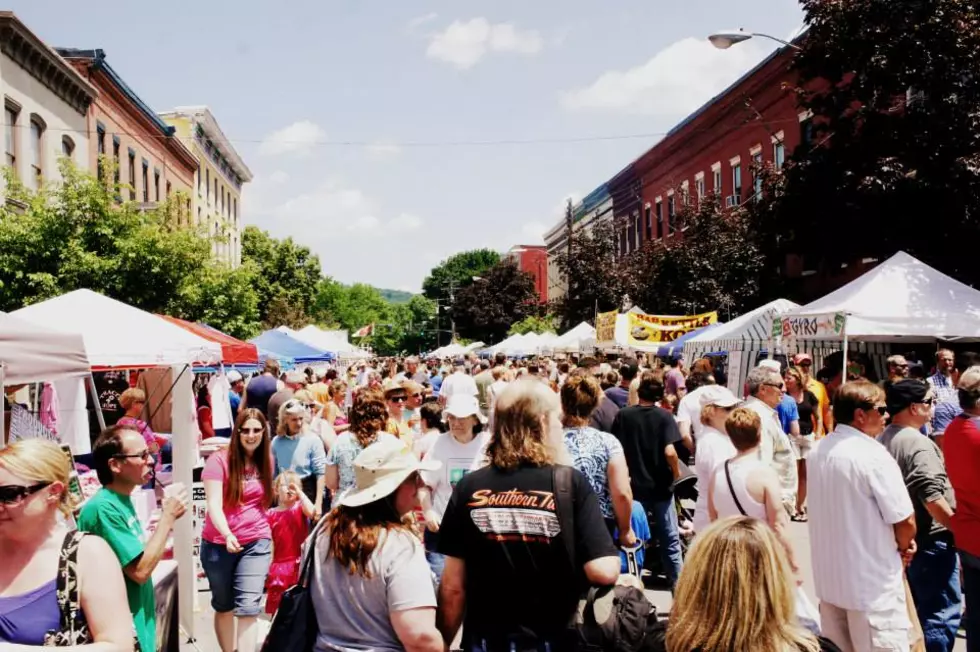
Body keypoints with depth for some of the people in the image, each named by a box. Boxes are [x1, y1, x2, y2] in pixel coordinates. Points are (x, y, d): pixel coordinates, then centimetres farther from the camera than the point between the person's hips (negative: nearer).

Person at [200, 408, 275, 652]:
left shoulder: (266, 461, 2)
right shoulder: (219, 460, -12)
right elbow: (213, 504, -20)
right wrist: (227, 534, -35)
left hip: (257, 543, 2)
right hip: (219, 543, -1)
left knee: (248, 606, -10)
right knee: (223, 605, 16)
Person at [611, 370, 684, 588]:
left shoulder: (623, 415, -5)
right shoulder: (664, 416, -11)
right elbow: (669, 452, -20)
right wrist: (676, 472, -2)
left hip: (633, 486, 2)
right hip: (660, 486, -2)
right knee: (670, 539, 10)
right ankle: (678, 583, 13)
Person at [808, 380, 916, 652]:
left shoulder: (818, 451, 3)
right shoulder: (874, 455, -20)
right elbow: (905, 521, -18)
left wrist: (894, 541, 11)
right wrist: (902, 546, 4)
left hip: (828, 578, 7)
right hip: (872, 584, -7)